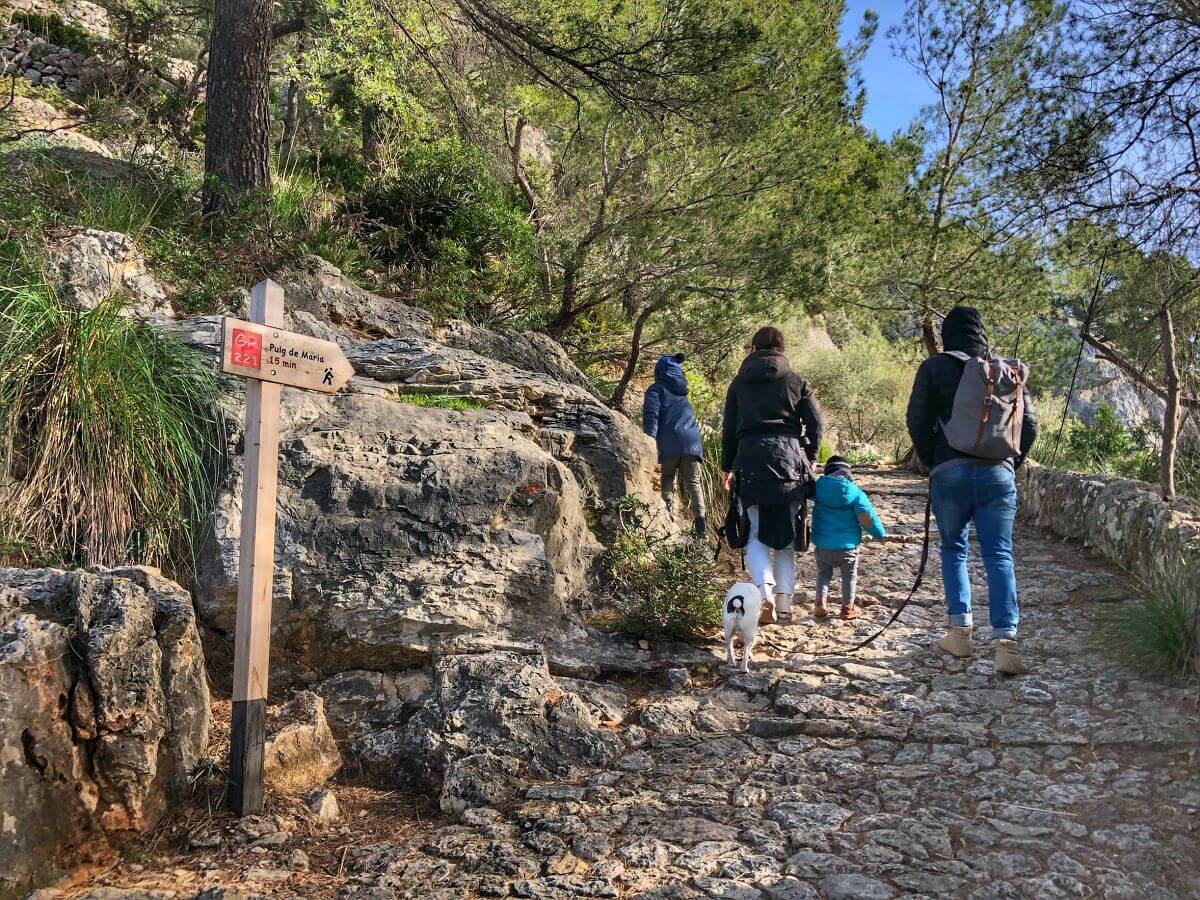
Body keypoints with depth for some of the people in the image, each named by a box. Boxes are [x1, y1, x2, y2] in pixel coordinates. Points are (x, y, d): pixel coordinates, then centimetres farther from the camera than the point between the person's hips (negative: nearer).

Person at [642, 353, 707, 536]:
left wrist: (650, 441, -14)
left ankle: (668, 505, -16)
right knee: (693, 481, 4)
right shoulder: (682, 392, 25)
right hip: (692, 440, 4)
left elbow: (651, 414, -8)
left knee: (667, 479, 5)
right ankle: (700, 516, -11)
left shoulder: (656, 388, 6)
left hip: (670, 443, -4)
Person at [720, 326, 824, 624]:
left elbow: (729, 428, 9)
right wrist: (807, 460, 16)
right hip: (790, 458, 1)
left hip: (751, 460, -1)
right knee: (786, 535, 11)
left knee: (755, 534, 3)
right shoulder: (796, 381, 10)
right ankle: (784, 601, 7)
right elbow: (815, 424, 3)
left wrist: (728, 468, 16)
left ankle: (764, 591, -20)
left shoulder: (739, 383, 11)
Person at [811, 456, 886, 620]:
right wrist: (880, 534, -2)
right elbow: (866, 518, -15)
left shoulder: (818, 487, -1)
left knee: (823, 573, 23)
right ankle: (848, 607, 22)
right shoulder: (856, 493, -7)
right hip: (847, 546, -2)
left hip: (822, 545, 2)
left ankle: (820, 603, 10)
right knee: (849, 576, 20)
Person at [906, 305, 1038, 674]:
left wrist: (931, 461, 11)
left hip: (950, 473, -1)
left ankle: (960, 631, 10)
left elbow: (917, 420, -2)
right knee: (999, 556, 1)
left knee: (953, 550, 14)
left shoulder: (934, 367, 3)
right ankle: (1005, 640, -11)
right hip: (998, 474, 2)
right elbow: (1029, 424, 10)